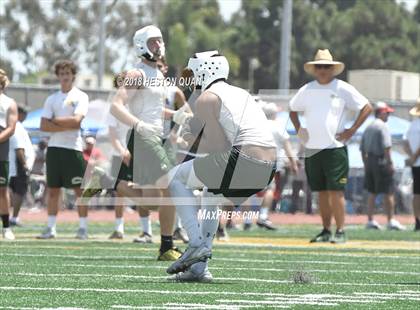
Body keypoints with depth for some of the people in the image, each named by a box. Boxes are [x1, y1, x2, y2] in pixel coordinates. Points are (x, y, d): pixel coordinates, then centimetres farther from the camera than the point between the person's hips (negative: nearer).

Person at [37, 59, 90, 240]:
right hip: (54, 148, 4)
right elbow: (44, 126, 2)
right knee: (53, 189, 5)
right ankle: (51, 228, 8)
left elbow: (76, 120, -14)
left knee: (79, 190, -3)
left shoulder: (80, 97, 1)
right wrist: (67, 126, -8)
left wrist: (55, 121, -4)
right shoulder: (51, 99, 13)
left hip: (73, 148, -4)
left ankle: (83, 228, 1)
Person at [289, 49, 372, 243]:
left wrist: (352, 131, -7)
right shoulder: (306, 90, 11)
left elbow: (366, 107, 0)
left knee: (336, 191, -10)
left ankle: (340, 232, -8)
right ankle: (326, 231, 13)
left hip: (335, 148, -4)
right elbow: (293, 110, 26)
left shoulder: (343, 89, -2)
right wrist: (298, 129, 11)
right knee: (322, 192, 8)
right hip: (312, 148, 4)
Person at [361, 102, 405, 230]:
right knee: (388, 193, -4)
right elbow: (386, 147, -20)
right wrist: (390, 163, -17)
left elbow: (362, 149, 18)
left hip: (369, 162, 8)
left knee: (372, 193, 10)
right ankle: (391, 221, -6)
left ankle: (370, 221, 8)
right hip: (381, 161, -8)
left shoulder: (368, 128, 16)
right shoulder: (383, 127, -10)